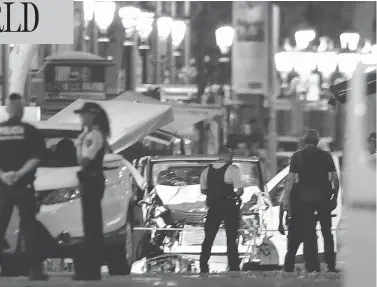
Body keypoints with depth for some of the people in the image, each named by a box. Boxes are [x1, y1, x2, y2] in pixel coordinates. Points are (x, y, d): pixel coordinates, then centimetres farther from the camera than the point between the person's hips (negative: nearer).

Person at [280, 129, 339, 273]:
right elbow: (335, 178, 4)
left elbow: (290, 179, -4)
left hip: (305, 198, -1)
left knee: (309, 234, 2)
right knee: (327, 232, 9)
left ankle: (312, 267, -1)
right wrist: (335, 197, 13)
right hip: (324, 197, 1)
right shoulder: (326, 156, 4)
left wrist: (286, 199, -2)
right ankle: (331, 266, 6)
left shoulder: (297, 156, 0)